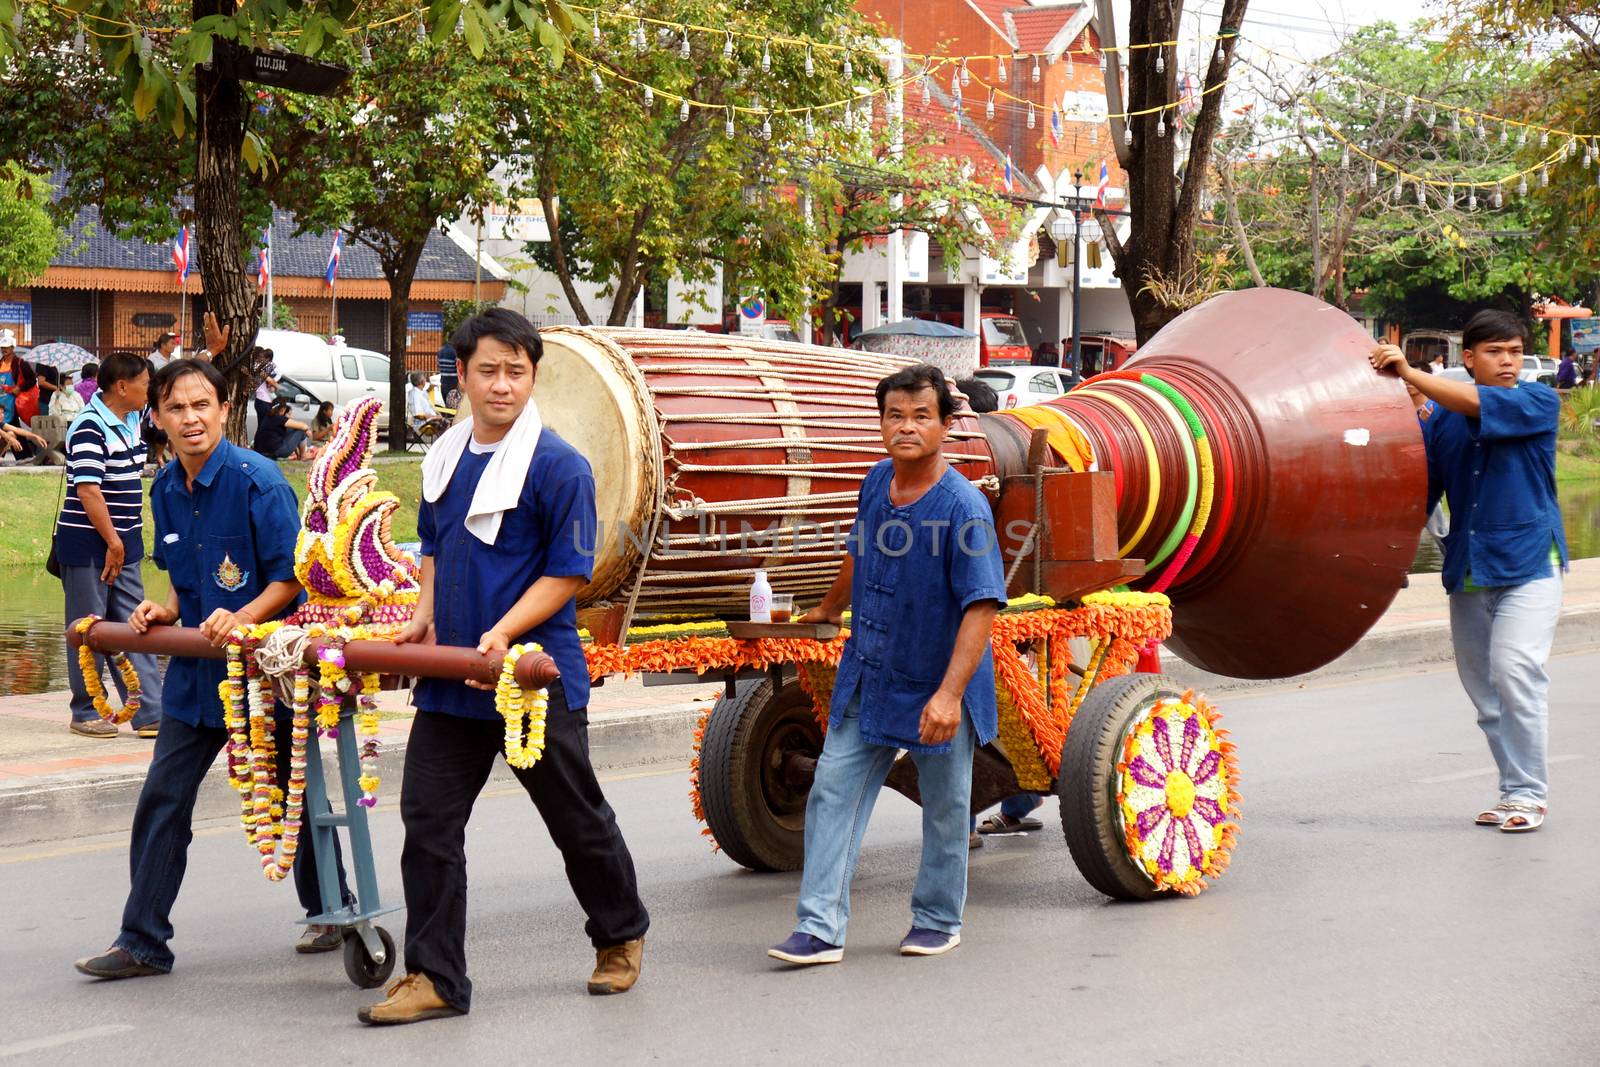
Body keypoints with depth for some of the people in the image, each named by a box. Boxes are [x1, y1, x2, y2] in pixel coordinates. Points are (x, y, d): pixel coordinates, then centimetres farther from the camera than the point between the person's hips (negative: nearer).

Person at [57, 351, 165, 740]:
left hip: (123, 544, 9)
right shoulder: (90, 428, -18)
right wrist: (112, 542, -20)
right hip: (88, 544, -8)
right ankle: (86, 713, 14)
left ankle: (151, 714, 7)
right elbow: (88, 490, -23)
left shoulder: (131, 420, 8)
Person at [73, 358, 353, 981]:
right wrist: (166, 612, -2)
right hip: (197, 668, 6)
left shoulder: (256, 479, -16)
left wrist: (243, 617, -30)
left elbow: (291, 577, -16)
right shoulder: (165, 491, 5)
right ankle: (143, 942, 7)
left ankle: (331, 911, 29)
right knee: (162, 800, 1)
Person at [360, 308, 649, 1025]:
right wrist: (424, 615, 6)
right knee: (427, 819, 0)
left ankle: (621, 938, 33)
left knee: (577, 818, 10)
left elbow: (569, 572, -12)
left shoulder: (559, 466, -11)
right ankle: (434, 978, 6)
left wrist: (503, 632, -22)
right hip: (451, 673, 6)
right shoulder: (445, 457, 10)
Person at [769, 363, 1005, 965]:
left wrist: (950, 693, -32)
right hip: (866, 682, 6)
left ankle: (937, 920, 29)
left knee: (945, 809, 10)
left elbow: (981, 607, -25)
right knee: (833, 793, -1)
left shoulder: (963, 506, -21)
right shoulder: (877, 482, 0)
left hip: (936, 691, -6)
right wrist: (829, 610, 35)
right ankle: (821, 927, 1)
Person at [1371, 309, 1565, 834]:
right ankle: (1514, 791, 18)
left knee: (1514, 672, -17)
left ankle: (1529, 793, -7)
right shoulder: (1440, 417, 6)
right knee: (1482, 686, 7)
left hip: (1528, 561, -4)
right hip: (1467, 569, 4)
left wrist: (1410, 373, -27)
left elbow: (1481, 405, -20)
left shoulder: (1539, 403, -3)